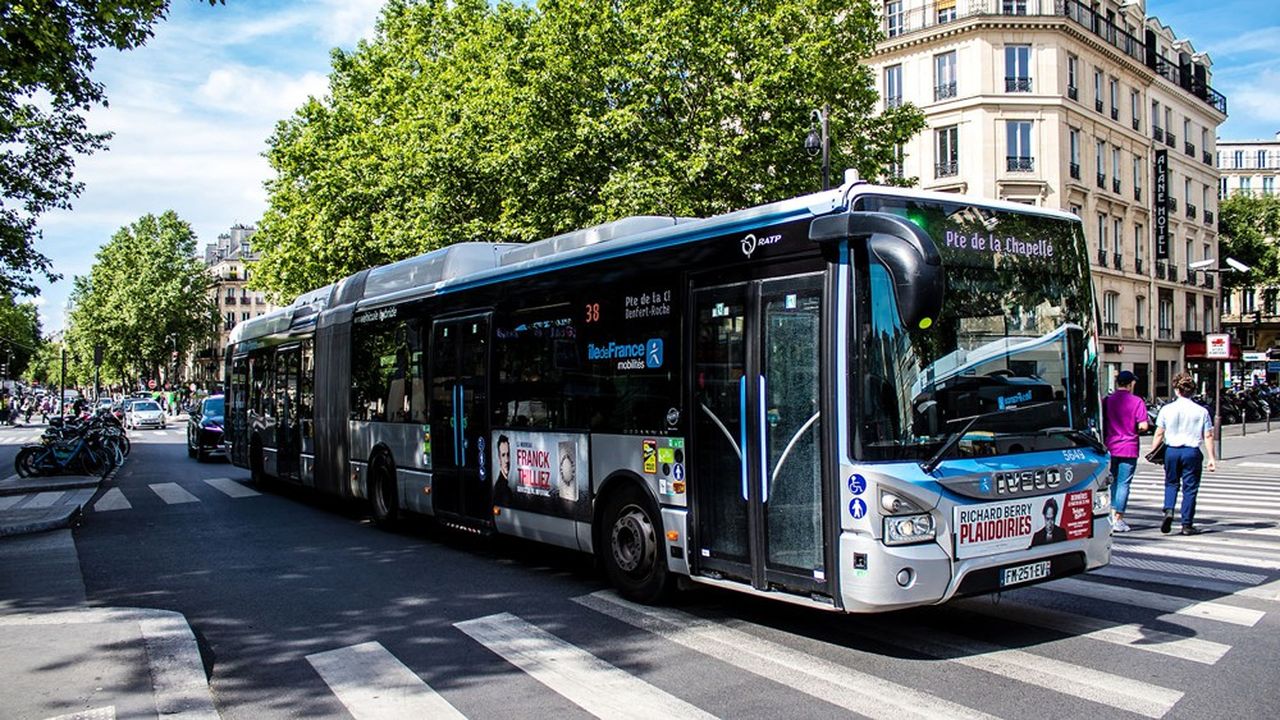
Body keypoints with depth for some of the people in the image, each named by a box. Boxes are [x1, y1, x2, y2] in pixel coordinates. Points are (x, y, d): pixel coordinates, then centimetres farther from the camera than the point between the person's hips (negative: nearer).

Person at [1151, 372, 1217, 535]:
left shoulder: (1167, 409, -3)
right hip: (1192, 452, 0)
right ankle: (1187, 525, 10)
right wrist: (1212, 458, 2)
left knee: (1171, 483, 17)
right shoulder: (1201, 411, -2)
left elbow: (1159, 434, 0)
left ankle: (1169, 510, -7)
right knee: (1190, 488, 7)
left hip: (1172, 451, 1)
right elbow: (1208, 436, -2)